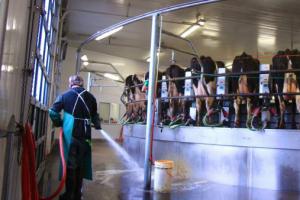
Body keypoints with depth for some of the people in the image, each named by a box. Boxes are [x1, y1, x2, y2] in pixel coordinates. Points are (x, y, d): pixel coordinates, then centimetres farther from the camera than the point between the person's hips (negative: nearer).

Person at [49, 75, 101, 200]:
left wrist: (59, 123, 11)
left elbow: (52, 111, -5)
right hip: (85, 135, 3)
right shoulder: (90, 97, 10)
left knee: (70, 164, 5)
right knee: (80, 164, 13)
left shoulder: (65, 95, 2)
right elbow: (95, 116, 17)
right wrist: (98, 126, 33)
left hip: (70, 134, -2)